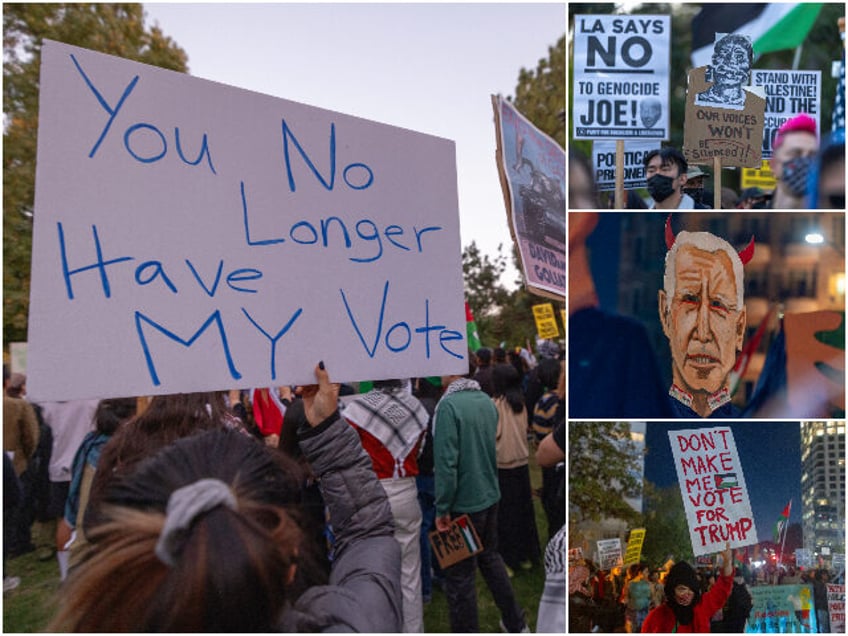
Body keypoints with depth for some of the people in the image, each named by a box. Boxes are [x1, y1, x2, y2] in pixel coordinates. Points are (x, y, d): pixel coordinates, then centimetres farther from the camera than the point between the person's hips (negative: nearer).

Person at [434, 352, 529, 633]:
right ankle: (516, 623, 38)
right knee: (491, 557, 25)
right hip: (490, 496, 8)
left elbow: (446, 462, -23)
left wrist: (442, 509, -16)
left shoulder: (449, 405, -20)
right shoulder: (487, 401, 2)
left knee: (459, 575, 7)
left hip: (463, 504, -8)